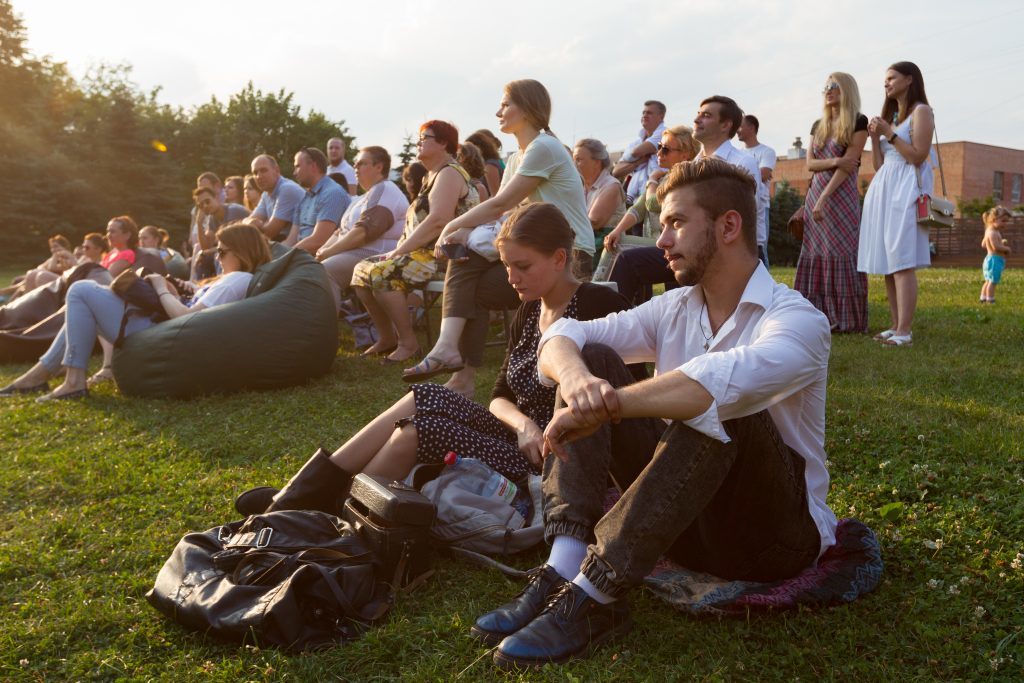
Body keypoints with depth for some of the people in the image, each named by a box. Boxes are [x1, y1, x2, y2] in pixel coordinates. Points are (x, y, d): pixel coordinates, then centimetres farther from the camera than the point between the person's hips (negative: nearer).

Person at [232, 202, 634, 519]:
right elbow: (501, 396, 9)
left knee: (420, 429, -20)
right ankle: (297, 498, -7)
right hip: (517, 439, 8)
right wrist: (522, 422, -14)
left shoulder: (598, 306, -13)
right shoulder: (529, 311, 11)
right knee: (424, 397, -8)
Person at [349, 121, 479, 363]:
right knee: (362, 269, 3)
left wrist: (401, 249, -18)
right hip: (425, 253, 10)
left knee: (381, 273, -27)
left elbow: (439, 221, -22)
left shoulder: (449, 173, -8)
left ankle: (408, 343, -17)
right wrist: (400, 250, 4)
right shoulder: (433, 176, 24)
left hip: (443, 257, -10)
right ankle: (387, 336, 9)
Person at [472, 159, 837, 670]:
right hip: (686, 518, 5)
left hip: (775, 531, -5)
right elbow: (564, 336, -7)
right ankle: (565, 568, -25)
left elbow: (732, 378, -38)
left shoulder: (797, 319, -15)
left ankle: (593, 594, -30)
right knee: (594, 359, -9)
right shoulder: (673, 309, 4)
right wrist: (575, 376, -30)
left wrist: (603, 406, -37)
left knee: (720, 404, -34)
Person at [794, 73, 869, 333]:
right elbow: (809, 163, 7)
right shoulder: (818, 125, 18)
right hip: (815, 194, 6)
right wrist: (835, 161, -12)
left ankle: (845, 319, -5)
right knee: (816, 255, 2)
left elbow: (849, 165, -10)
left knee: (841, 253, -8)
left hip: (841, 196, -6)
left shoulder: (857, 122, -1)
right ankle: (821, 317, 5)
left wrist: (823, 199, -18)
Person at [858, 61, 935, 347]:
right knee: (887, 262, 5)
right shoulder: (890, 115, 21)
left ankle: (905, 331, -17)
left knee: (902, 262, -15)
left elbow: (918, 157, -12)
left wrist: (889, 134, -12)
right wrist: (875, 137, 4)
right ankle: (896, 326, 9)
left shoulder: (921, 111, -1)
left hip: (906, 189, -8)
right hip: (883, 188, 8)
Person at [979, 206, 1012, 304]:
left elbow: (983, 245, 23)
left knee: (988, 281, 17)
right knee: (993, 281, -7)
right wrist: (1007, 248, -11)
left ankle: (983, 299, 23)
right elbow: (996, 247, -27)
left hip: (989, 259, 11)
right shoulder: (993, 233, -18)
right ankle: (990, 300, -6)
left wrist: (1001, 242, 21)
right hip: (995, 260, -11)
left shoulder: (989, 231, 14)